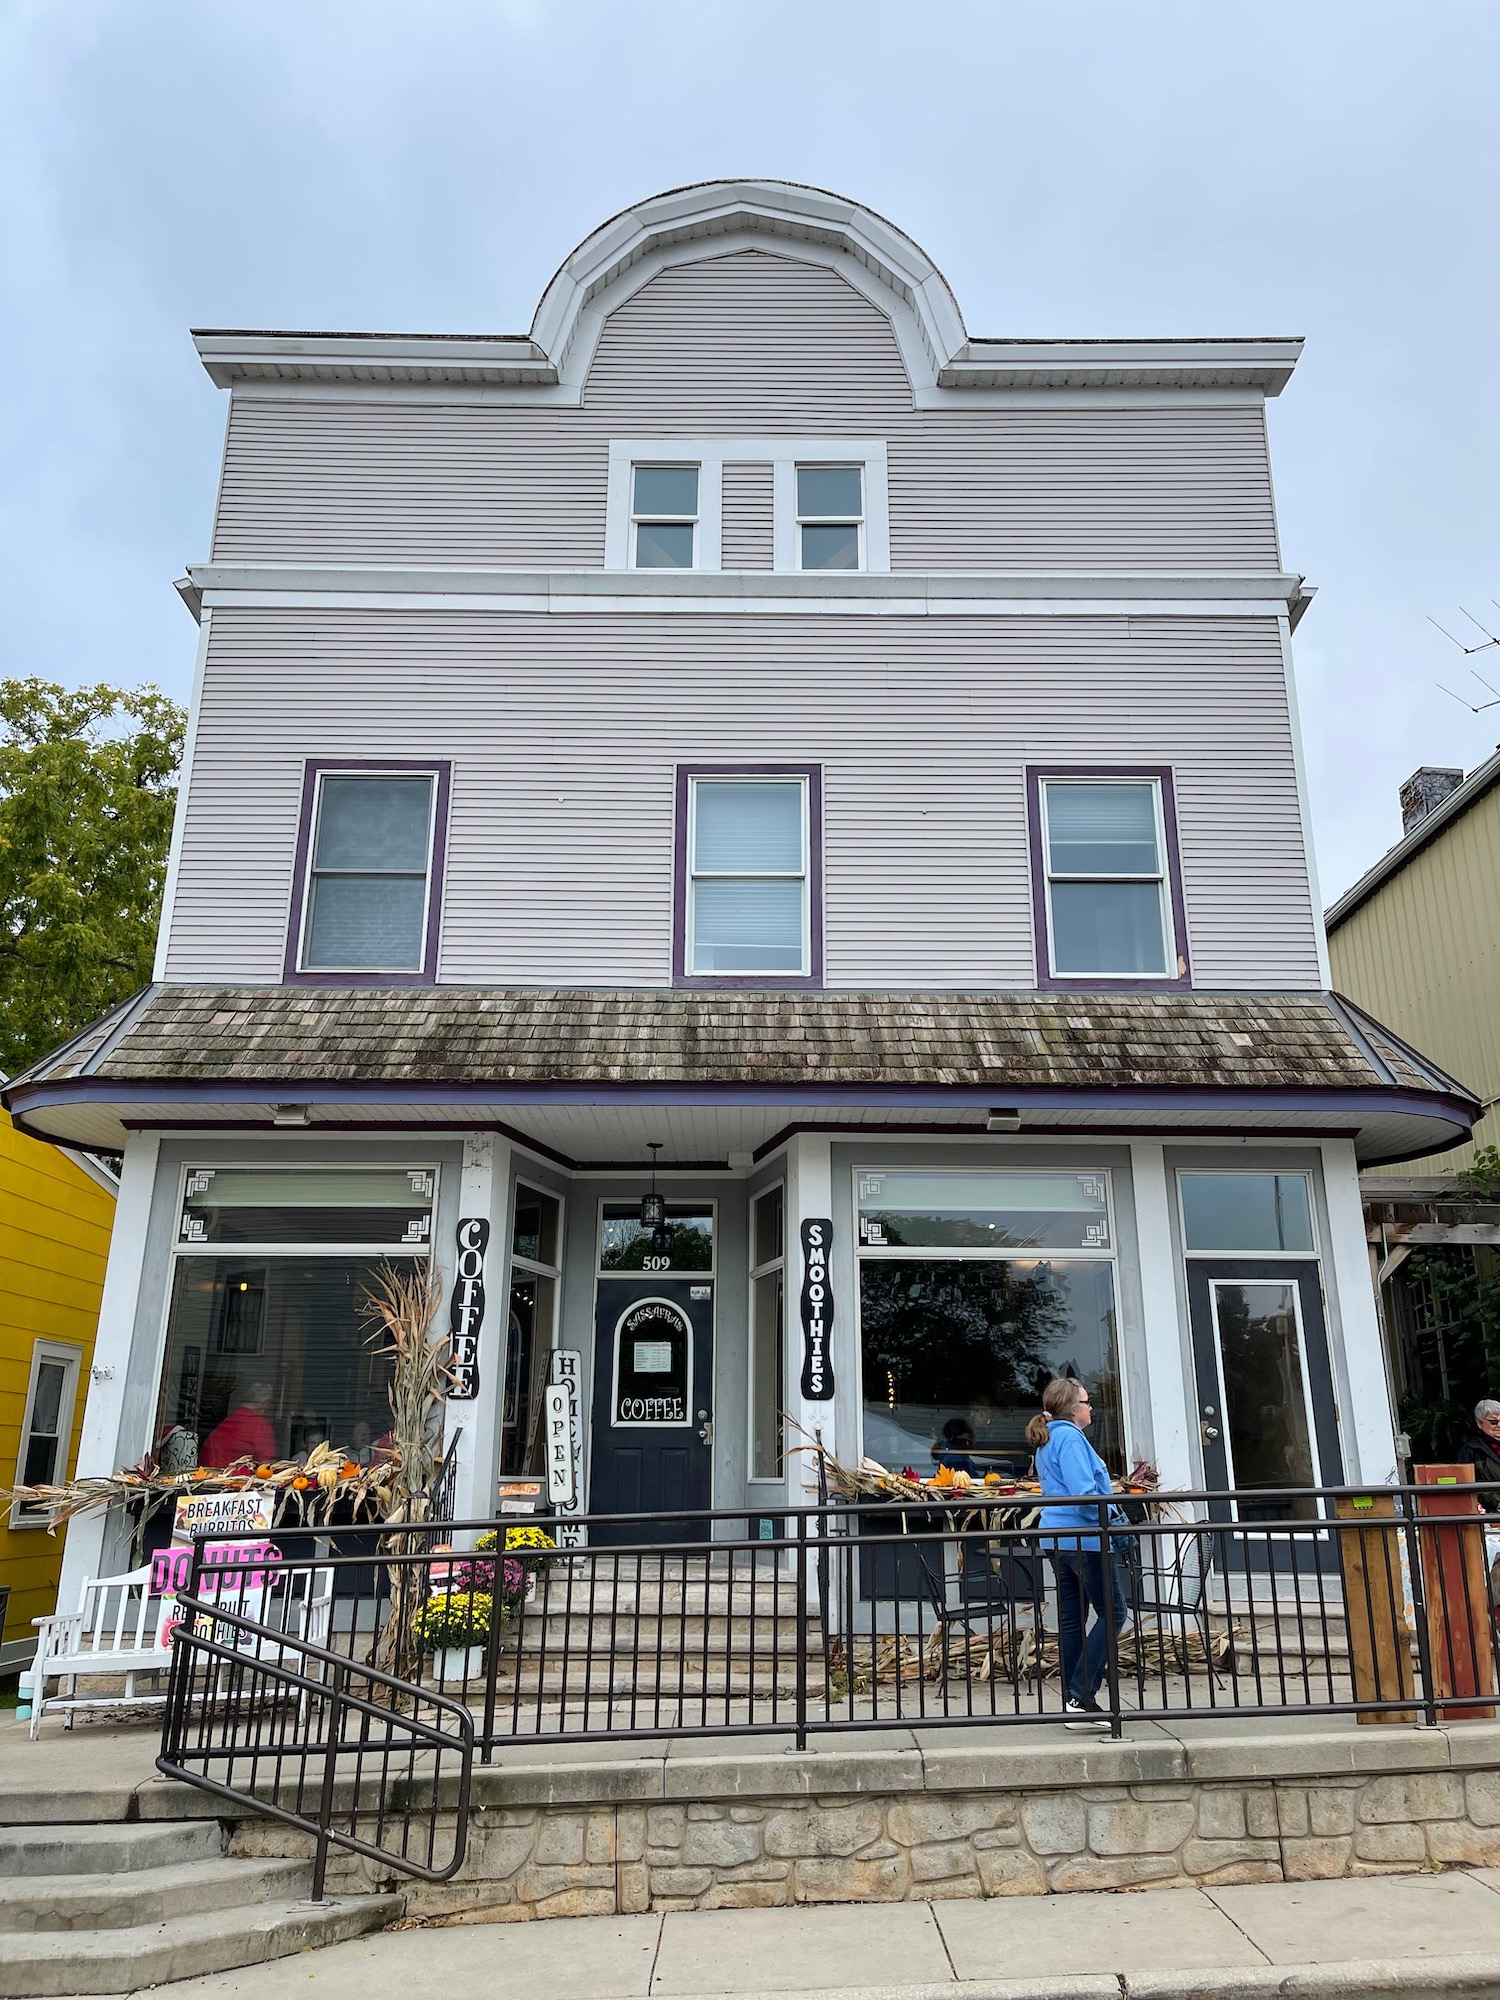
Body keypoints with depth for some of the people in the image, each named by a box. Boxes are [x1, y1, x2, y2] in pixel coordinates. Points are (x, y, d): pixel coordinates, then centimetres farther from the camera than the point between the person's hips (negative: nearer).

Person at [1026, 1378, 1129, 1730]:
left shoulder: (1047, 1442, 17)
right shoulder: (1070, 1438, -14)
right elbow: (1082, 1493, -22)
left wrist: (1104, 1486, 18)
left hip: (1059, 1539, 10)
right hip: (1084, 1538, -10)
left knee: (1072, 1619, 10)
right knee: (1114, 1612, -3)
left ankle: (1073, 1703, 12)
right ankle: (1082, 1697, -9)